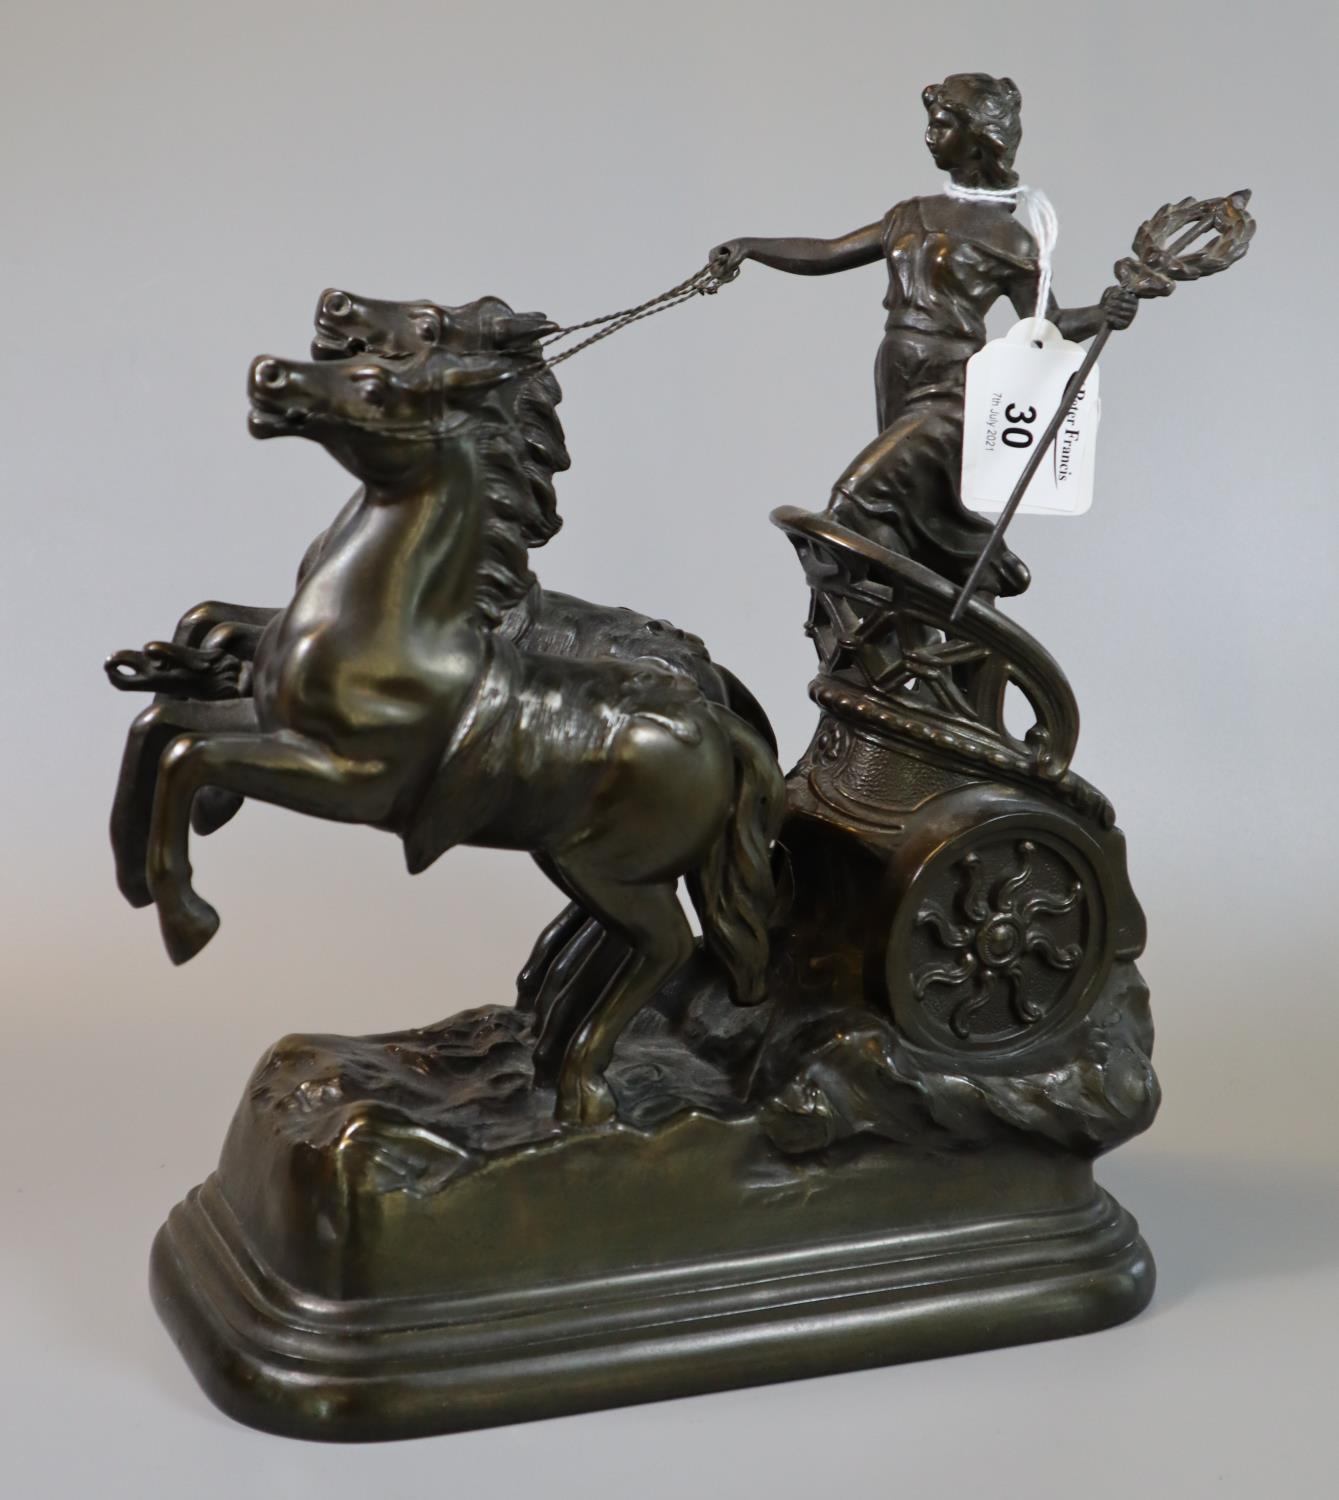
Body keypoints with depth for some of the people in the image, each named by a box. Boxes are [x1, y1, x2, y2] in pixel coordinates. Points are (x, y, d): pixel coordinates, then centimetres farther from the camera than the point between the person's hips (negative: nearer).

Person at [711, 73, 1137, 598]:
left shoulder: (1006, 237, -2)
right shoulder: (912, 216, 16)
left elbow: (1043, 323, 0)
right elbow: (829, 253, 17)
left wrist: (1101, 314, -18)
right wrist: (750, 247, 8)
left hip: (953, 393, -7)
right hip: (899, 391, 7)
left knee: (863, 496, -23)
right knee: (936, 527, 13)